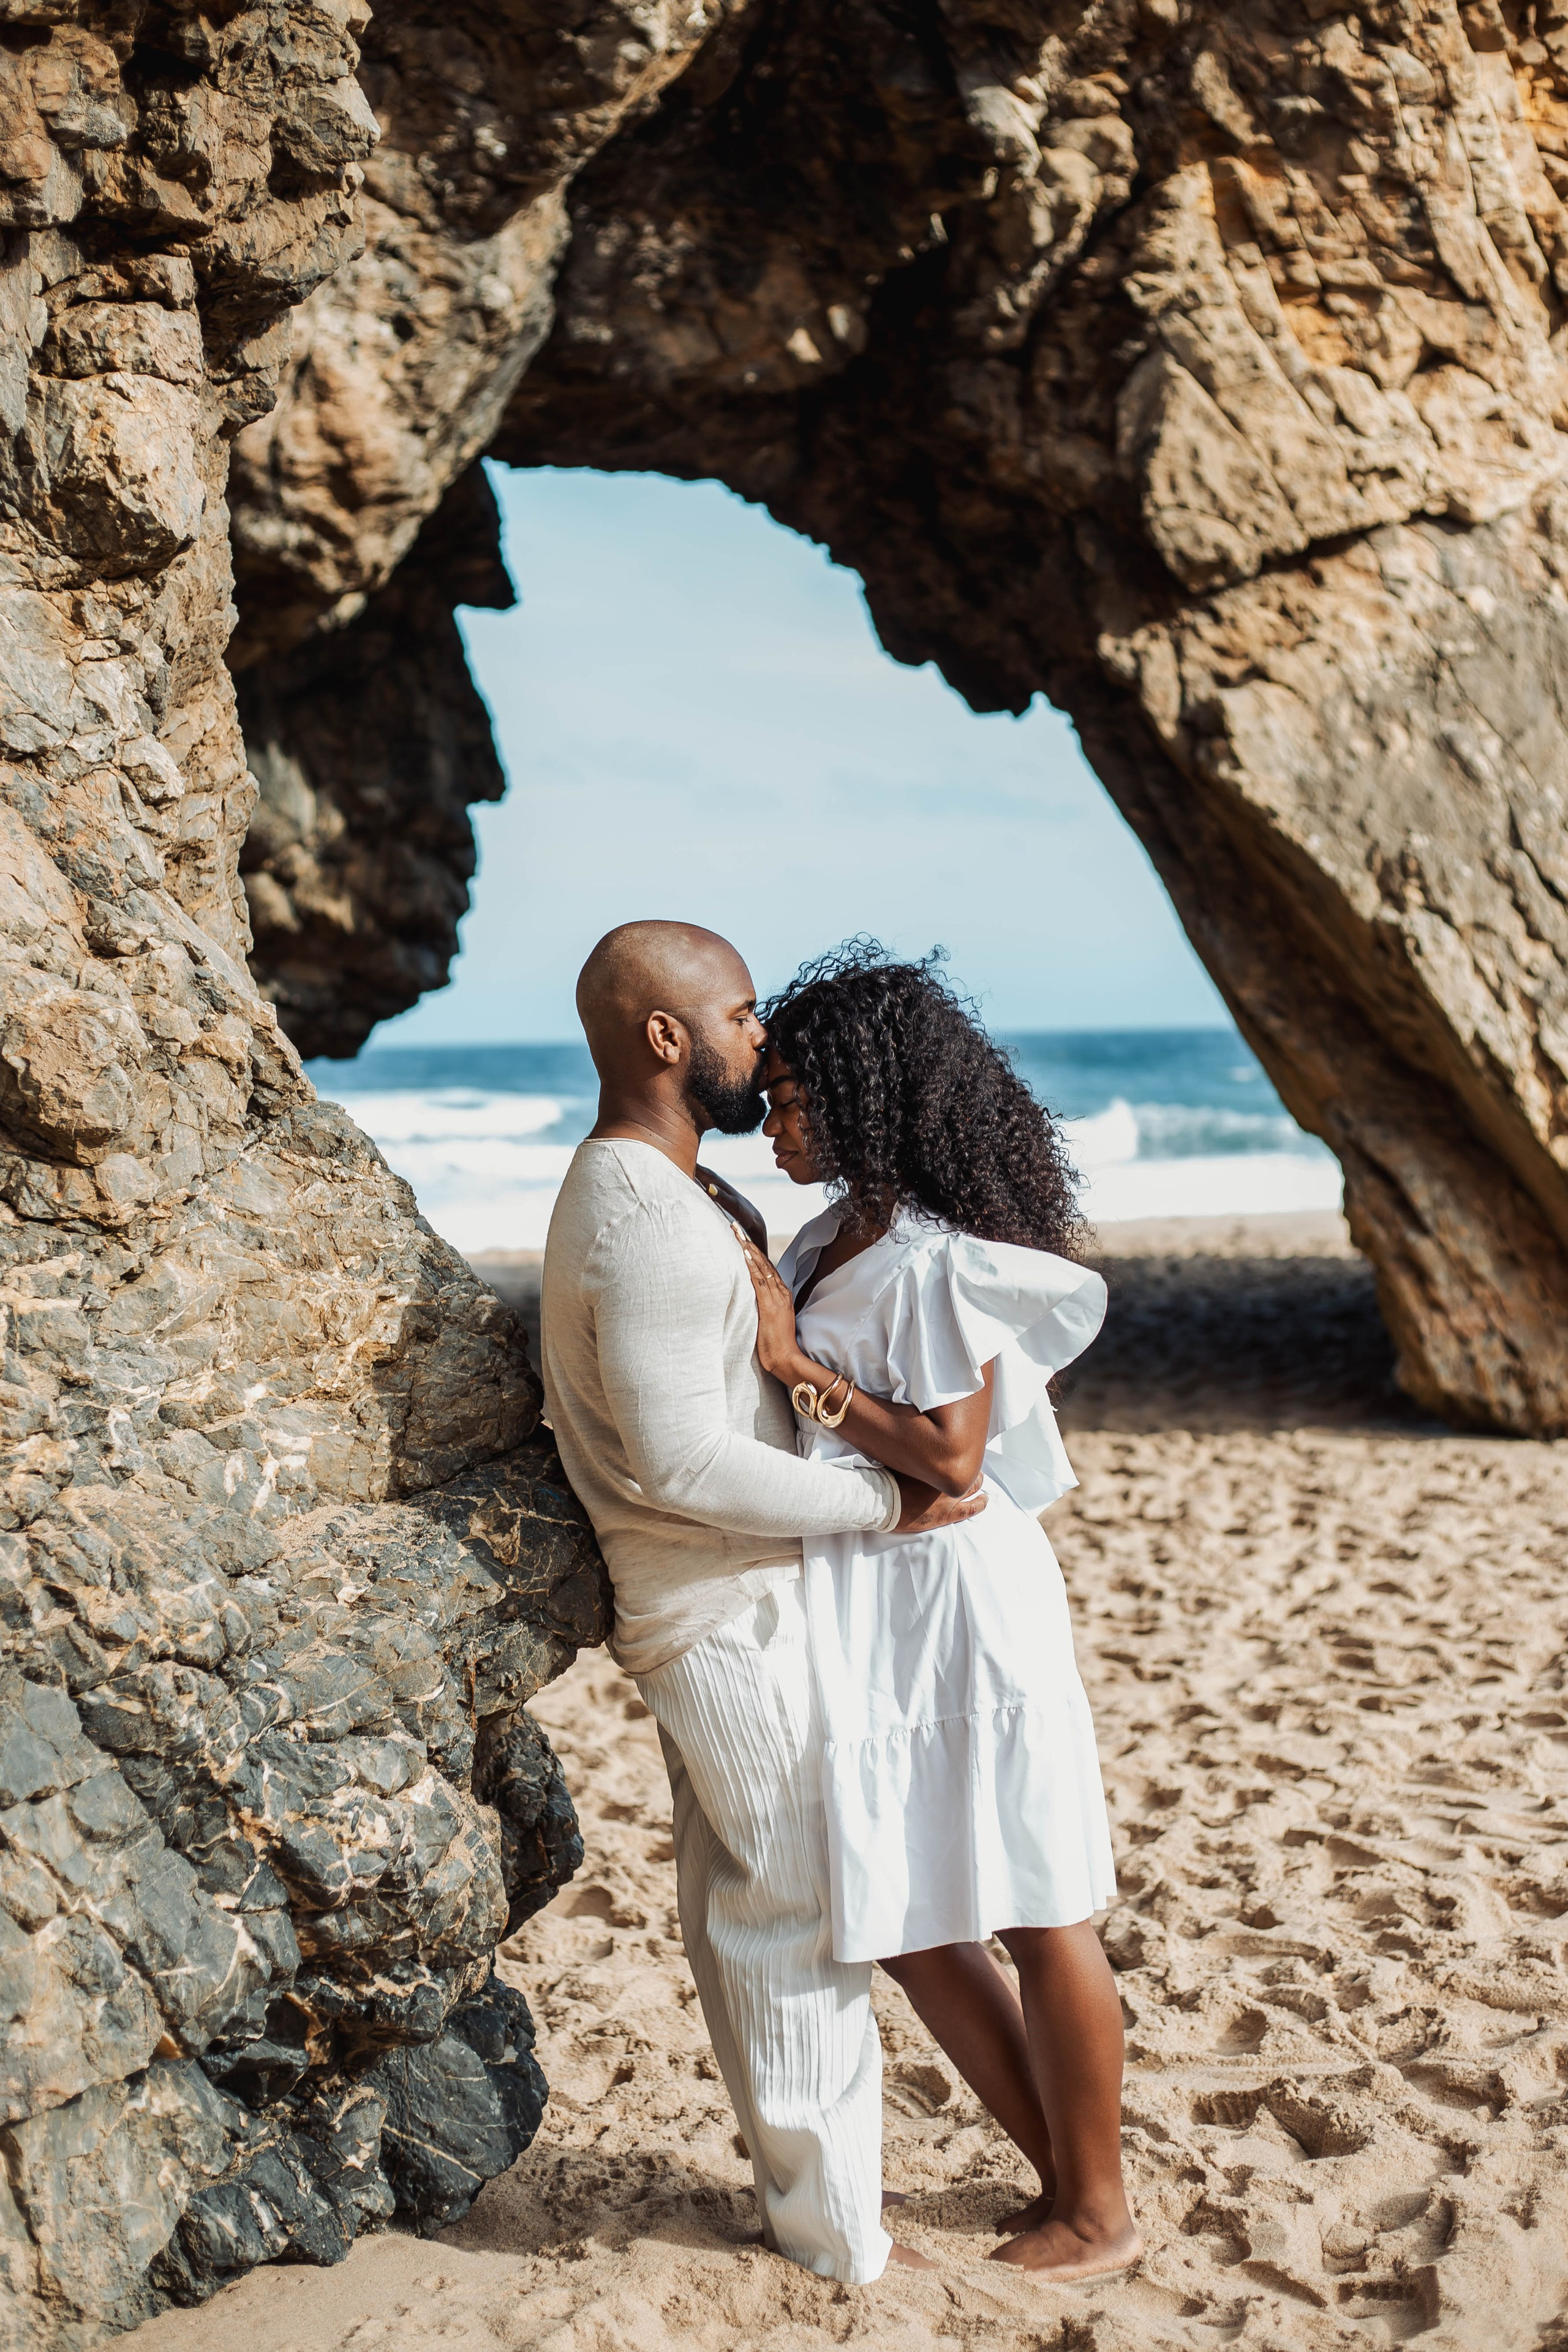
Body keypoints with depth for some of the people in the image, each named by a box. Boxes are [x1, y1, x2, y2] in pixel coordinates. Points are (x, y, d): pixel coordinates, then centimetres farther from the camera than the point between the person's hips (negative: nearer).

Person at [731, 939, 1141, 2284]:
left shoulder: (937, 1261, -16)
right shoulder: (836, 1242, 9)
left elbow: (951, 1457, -19)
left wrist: (797, 1364, -18)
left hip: (959, 1603, -9)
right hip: (864, 1615, 9)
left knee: (1034, 1916, 6)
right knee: (904, 1921, 13)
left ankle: (1100, 2214, 23)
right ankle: (1062, 2176, 29)